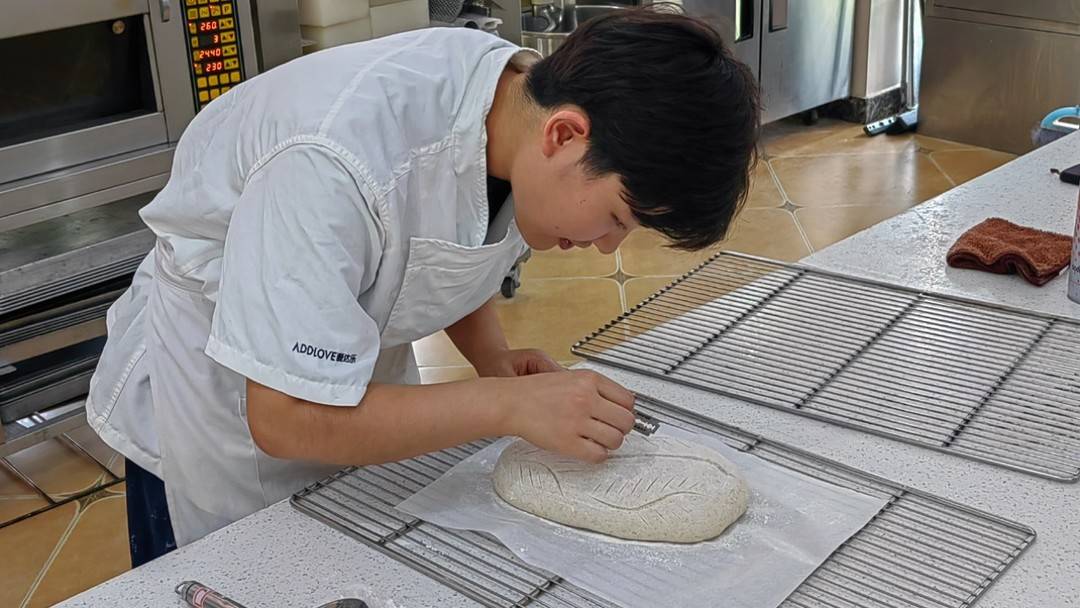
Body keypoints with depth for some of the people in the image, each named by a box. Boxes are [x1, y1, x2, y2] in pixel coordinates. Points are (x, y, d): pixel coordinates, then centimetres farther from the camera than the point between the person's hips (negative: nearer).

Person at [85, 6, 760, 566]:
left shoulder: (529, 95, -16)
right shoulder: (338, 160, -40)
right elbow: (287, 419, -34)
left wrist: (495, 358, -13)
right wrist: (509, 404, -34)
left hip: (360, 394, 6)